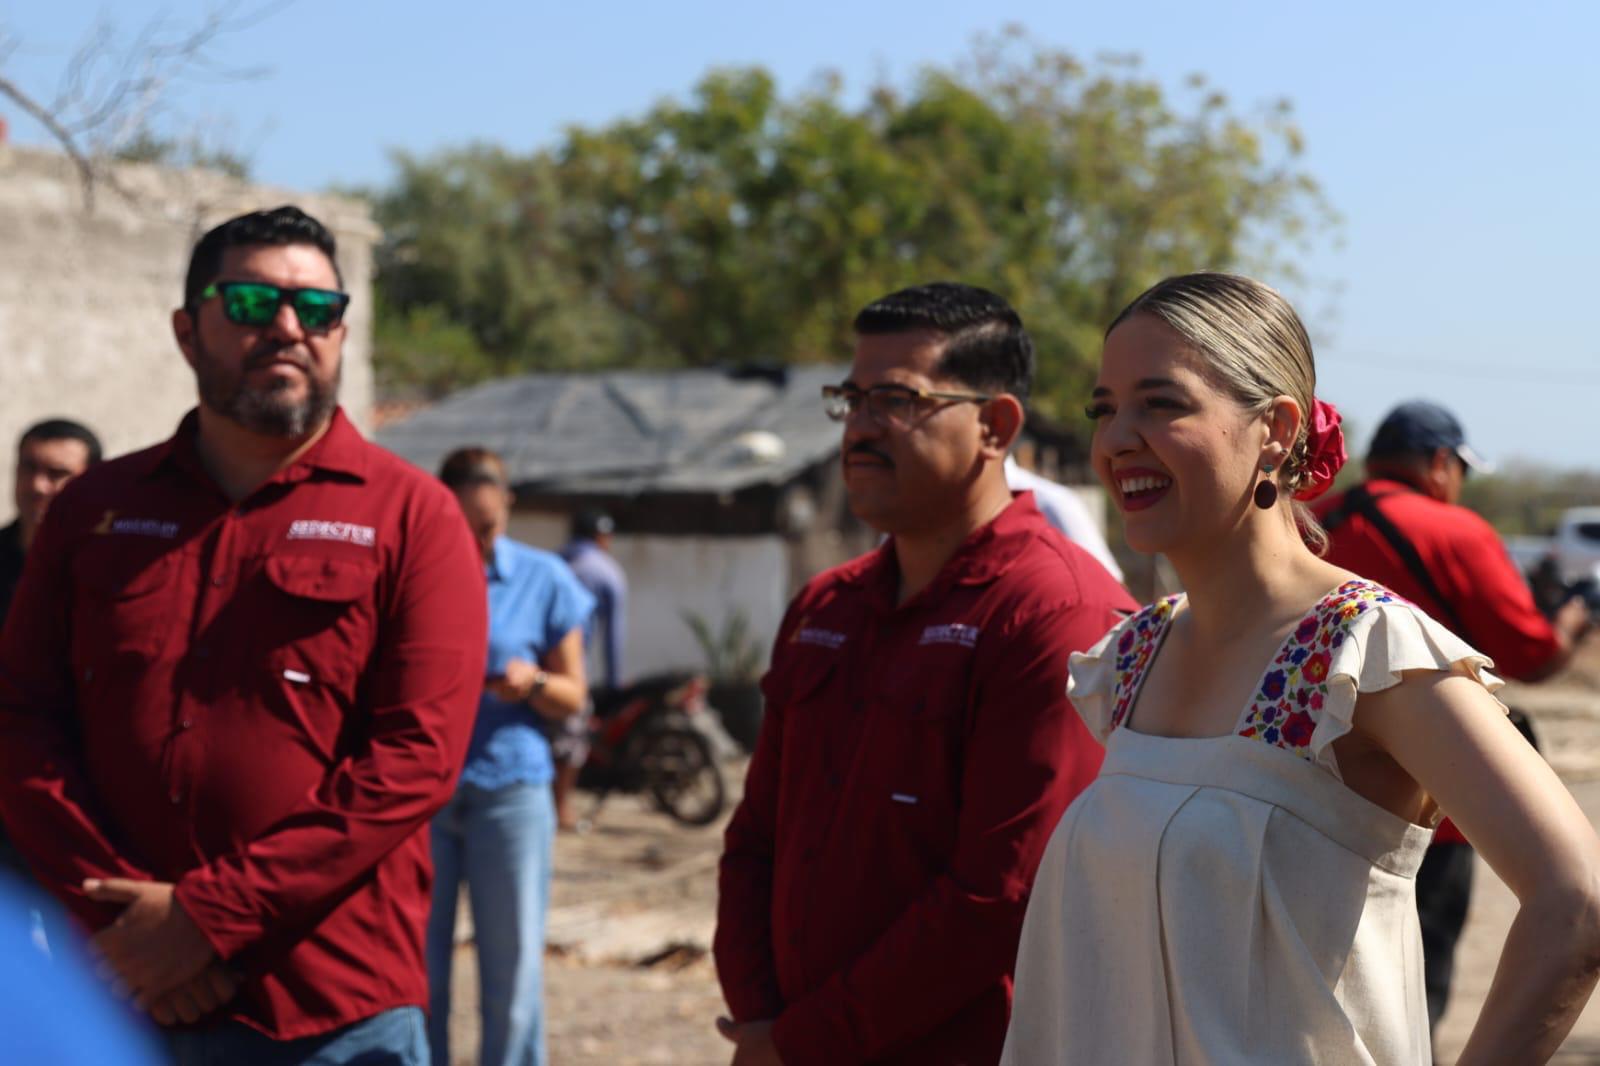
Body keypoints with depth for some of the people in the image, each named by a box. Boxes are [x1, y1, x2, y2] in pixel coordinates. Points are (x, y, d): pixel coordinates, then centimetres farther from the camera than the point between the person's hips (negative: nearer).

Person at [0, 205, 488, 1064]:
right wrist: (116, 920, -11)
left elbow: (417, 755, -9)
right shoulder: (95, 510, 10)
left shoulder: (413, 517, 0)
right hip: (115, 995, 3)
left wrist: (210, 916, -14)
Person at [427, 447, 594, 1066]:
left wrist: (532, 682, -14)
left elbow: (572, 698, 7)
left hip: (509, 789, 0)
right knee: (415, 966, 2)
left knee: (513, 967, 2)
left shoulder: (544, 580, 3)